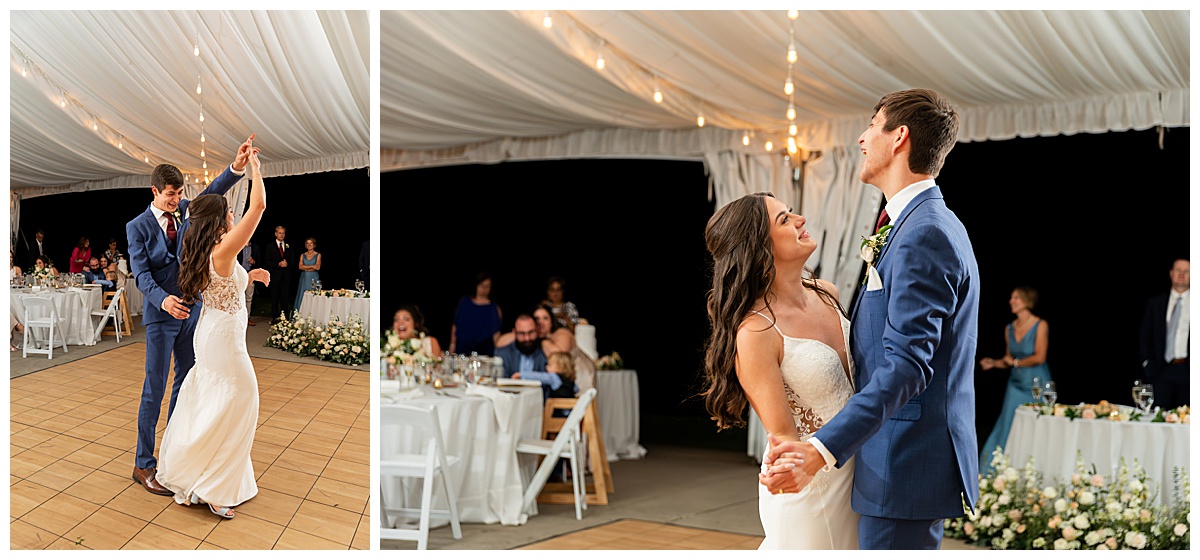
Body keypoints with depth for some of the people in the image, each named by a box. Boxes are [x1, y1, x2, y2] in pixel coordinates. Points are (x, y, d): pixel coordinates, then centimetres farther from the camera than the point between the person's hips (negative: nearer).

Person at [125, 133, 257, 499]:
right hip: (161, 316, -5)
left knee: (186, 384, 14)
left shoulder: (185, 210, 5)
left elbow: (212, 193, -12)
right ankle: (144, 465, 7)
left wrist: (236, 168, -31)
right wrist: (163, 300, -36)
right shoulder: (137, 227, -8)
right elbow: (141, 274, -17)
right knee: (154, 391, -2)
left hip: (191, 310, 5)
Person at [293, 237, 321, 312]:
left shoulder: (318, 255, 3)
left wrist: (306, 267, -7)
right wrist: (312, 266, -9)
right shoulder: (302, 255, 11)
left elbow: (317, 267, -8)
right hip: (304, 278, 2)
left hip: (314, 278, -2)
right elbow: (300, 267, -2)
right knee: (302, 297, -1)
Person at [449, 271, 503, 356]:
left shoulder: (494, 307, 3)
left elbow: (496, 333, 0)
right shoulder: (464, 302, 8)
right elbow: (455, 325, 10)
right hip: (462, 348, 2)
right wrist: (452, 344, 6)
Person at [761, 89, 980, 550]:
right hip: (907, 457, 11)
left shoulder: (925, 234, -18)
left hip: (907, 463, -11)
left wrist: (821, 450, -37)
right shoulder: (925, 224, 16)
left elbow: (905, 364, -28)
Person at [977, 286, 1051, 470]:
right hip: (1016, 385, 5)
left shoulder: (1040, 325, -9)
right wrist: (994, 363, -4)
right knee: (1008, 429, 4)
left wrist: (1015, 362, -5)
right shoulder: (1009, 328, 6)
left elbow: (1039, 357, -15)